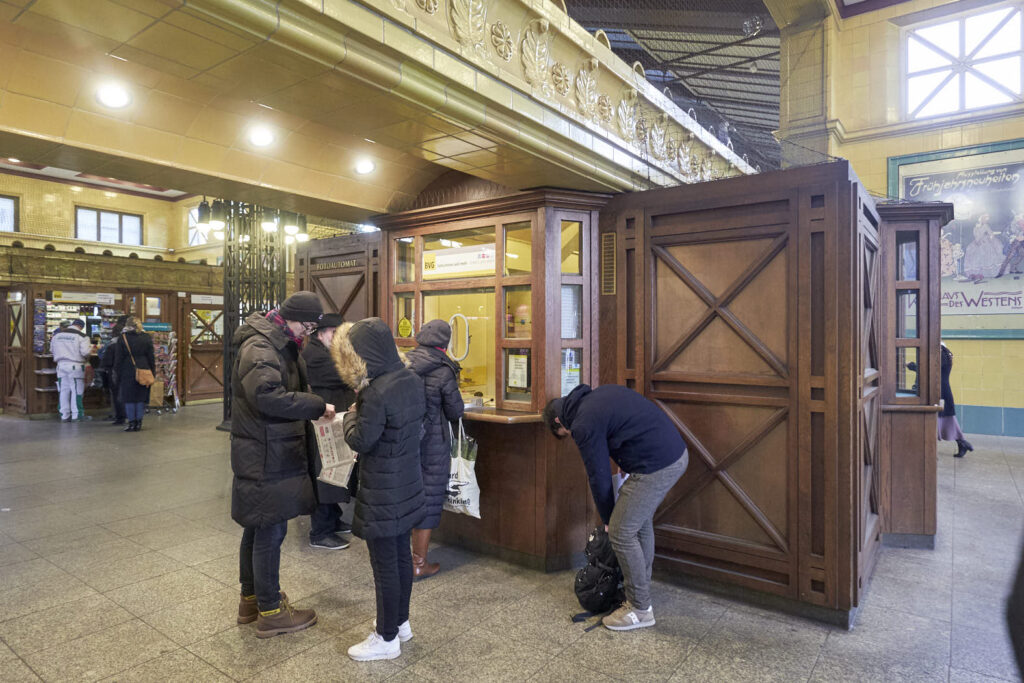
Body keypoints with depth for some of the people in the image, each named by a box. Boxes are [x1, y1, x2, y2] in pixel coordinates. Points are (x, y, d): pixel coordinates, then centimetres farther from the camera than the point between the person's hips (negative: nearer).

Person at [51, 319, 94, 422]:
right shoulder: (81, 336, -10)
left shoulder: (57, 334, 9)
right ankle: (77, 414, 3)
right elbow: (85, 352, -17)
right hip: (75, 366, -5)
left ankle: (64, 415, 12)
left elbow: (52, 349, 16)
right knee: (76, 390, 1)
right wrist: (91, 346, 3)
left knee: (64, 390, 10)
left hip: (61, 365, 5)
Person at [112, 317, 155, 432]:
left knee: (129, 398, 4)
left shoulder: (122, 338, -3)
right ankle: (139, 422, 8)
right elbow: (151, 357, 6)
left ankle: (132, 423, 3)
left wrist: (117, 372, 7)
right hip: (144, 371, 2)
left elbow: (118, 358, -1)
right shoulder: (147, 338, 4)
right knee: (141, 398, 7)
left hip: (128, 372, -2)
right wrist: (152, 372, 11)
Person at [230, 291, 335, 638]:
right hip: (266, 458, -11)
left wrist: (314, 407, 2)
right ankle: (270, 612, 15)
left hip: (265, 455, 11)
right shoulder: (259, 348, -19)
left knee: (257, 528, 20)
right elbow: (268, 396, -32)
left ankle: (250, 599, 36)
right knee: (270, 532, 1)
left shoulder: (280, 345, 14)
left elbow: (289, 391, 19)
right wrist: (317, 406, -27)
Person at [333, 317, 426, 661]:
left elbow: (360, 441, -20)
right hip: (408, 485, 9)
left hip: (383, 492, -8)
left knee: (384, 563, 6)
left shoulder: (377, 391, -25)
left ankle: (387, 639, 22)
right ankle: (401, 621, 38)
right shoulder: (412, 379, 1)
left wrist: (351, 416, -1)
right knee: (401, 553, 21)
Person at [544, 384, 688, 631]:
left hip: (655, 467, -10)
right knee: (641, 521, 24)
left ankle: (640, 609, 16)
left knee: (621, 533, 2)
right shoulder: (600, 393, 15)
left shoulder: (584, 424, -9)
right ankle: (641, 587, 38)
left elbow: (599, 477, -4)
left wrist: (608, 520, 12)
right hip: (677, 452, 10)